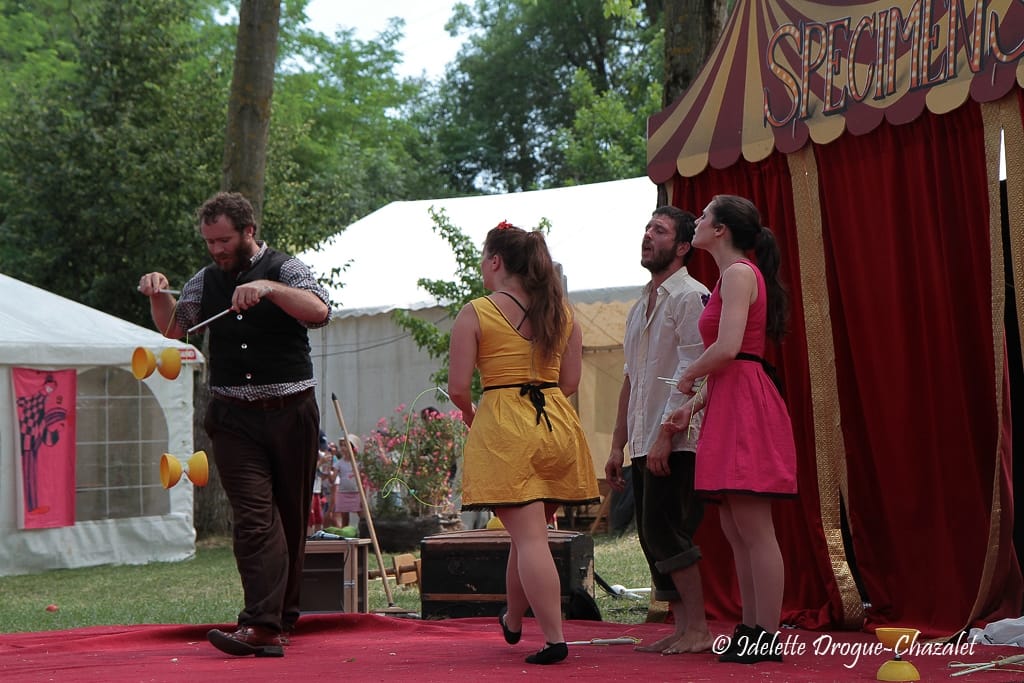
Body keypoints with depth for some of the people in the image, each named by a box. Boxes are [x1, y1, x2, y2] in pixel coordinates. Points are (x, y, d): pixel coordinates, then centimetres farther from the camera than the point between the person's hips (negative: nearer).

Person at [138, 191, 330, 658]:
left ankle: (282, 616, 19)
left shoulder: (286, 269, -1)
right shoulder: (207, 280, 12)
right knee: (254, 517, -11)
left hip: (290, 412, -2)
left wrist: (269, 289, -30)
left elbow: (319, 312, -18)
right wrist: (159, 295, -2)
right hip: (234, 417, 2)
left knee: (290, 518, 7)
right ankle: (263, 625, -18)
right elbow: (174, 329, 17)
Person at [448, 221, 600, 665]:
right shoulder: (561, 312, 9)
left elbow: (458, 387, -7)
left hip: (502, 428, -5)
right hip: (558, 424, 6)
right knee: (529, 531, 20)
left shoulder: (475, 313, -5)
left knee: (528, 535, -5)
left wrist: (470, 414, 14)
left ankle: (555, 639, -7)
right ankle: (513, 621, 37)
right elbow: (570, 380, 10)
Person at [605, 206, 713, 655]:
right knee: (653, 537, 7)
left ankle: (698, 630, -5)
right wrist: (618, 445, 19)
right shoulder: (641, 307, 20)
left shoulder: (691, 297, -8)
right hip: (644, 444, 9)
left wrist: (665, 434, -22)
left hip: (676, 442, -9)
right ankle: (682, 629, 12)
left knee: (665, 532, -12)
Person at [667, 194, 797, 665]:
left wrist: (689, 377, -4)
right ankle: (751, 631, 15)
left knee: (754, 529, -9)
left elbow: (727, 348, -21)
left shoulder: (739, 273, -9)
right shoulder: (732, 276, 21)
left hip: (746, 406, -11)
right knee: (735, 529, 11)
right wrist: (696, 403, 11)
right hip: (731, 406, 11)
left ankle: (766, 638, -7)